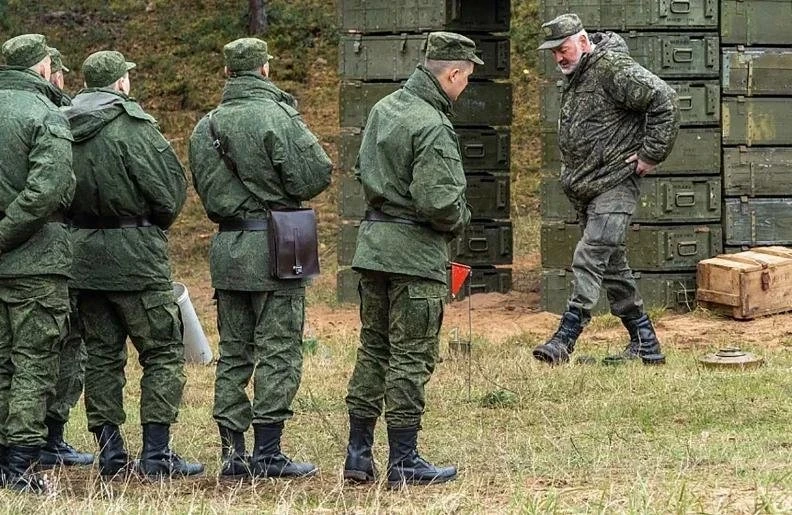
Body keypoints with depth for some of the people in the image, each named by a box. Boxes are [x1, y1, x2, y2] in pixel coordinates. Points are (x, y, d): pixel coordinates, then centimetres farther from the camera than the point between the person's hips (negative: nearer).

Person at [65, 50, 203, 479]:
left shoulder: (66, 129, 4)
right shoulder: (133, 127, -12)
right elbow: (170, 192, -11)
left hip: (83, 254, 6)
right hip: (134, 255, -6)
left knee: (101, 354, 11)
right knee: (163, 352, 1)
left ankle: (110, 452, 12)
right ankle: (156, 454, -3)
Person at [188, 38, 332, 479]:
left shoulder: (207, 126, 8)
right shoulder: (278, 118, -12)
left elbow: (205, 187, 11)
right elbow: (316, 175, -14)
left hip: (228, 247, 6)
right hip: (274, 245, -6)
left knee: (234, 352, 11)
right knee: (279, 352, -2)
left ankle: (233, 451, 11)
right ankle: (268, 453, -4)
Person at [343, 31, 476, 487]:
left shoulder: (384, 109, 9)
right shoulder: (433, 128, -19)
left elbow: (363, 171, 19)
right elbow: (438, 202, -23)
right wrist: (461, 220, -4)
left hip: (374, 242, 8)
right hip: (416, 251, -8)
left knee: (373, 350, 14)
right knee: (411, 358, -1)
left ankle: (359, 454, 17)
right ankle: (404, 461, 3)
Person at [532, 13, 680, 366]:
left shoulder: (613, 68, -14)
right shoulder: (574, 78, 15)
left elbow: (663, 100, -21)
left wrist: (651, 154, -18)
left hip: (615, 183, -10)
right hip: (585, 188, 10)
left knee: (591, 256, -17)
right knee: (611, 264, 12)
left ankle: (566, 336, -24)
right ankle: (644, 342, 18)